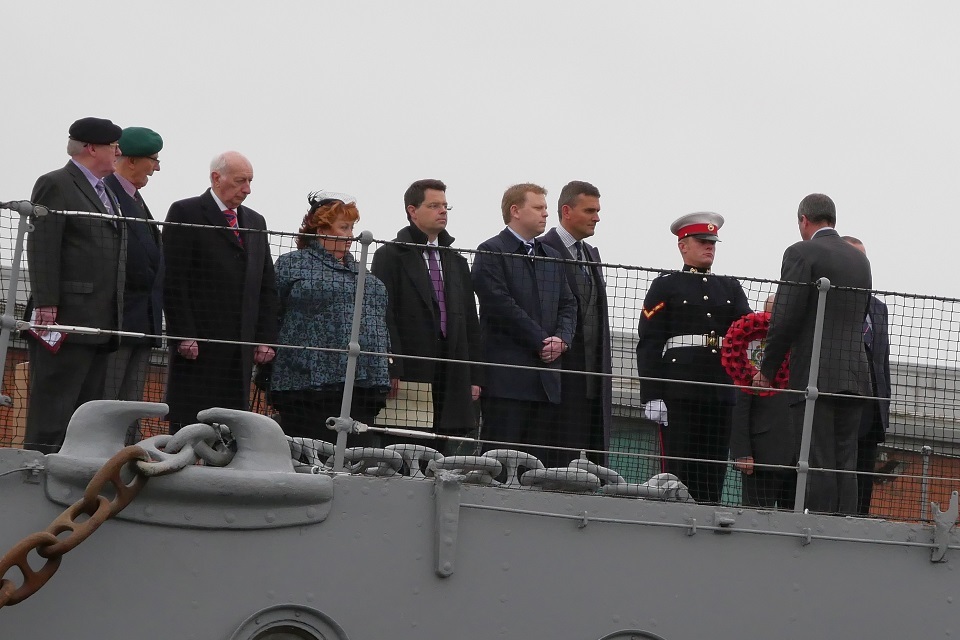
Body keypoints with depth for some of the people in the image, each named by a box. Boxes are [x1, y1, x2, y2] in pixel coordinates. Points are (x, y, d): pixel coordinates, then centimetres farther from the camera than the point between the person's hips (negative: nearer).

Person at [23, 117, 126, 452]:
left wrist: (114, 317, 14)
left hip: (102, 323, 9)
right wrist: (46, 304, -20)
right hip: (69, 319, -9)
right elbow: (41, 248, -13)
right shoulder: (55, 185, -5)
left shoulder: (108, 194, 22)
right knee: (53, 405, -9)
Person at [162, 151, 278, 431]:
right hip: (198, 343, -6)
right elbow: (174, 281, -7)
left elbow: (267, 286, 19)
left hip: (241, 347, 6)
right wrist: (184, 335, -14)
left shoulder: (255, 222, 19)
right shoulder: (186, 213, -1)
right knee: (189, 422, -7)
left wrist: (265, 338, 8)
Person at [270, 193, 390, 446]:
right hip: (309, 385, -6)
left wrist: (382, 373, 18)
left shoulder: (359, 271, 22)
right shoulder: (292, 264, 3)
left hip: (362, 386, 6)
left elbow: (379, 324, 26)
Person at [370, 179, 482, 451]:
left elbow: (470, 323, 20)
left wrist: (474, 377, 12)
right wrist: (392, 371, -15)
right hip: (409, 374, -6)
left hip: (451, 377, 6)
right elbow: (384, 317, -7)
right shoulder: (390, 256, 1)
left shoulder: (457, 262, 22)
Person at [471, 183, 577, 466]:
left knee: (542, 461, 3)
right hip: (506, 376, -7)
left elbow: (568, 304, 18)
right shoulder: (491, 252, -2)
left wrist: (562, 338, -3)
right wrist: (540, 341, -12)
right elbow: (500, 304, -11)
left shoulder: (552, 257, 21)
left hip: (547, 377, 7)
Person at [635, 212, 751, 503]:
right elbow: (649, 343, -2)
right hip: (679, 391, -4)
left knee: (713, 475, 3)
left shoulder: (731, 288, 20)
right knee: (678, 471, -5)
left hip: (721, 392, 4)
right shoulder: (665, 286, 6)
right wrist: (651, 396, -11)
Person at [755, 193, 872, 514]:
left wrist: (767, 370, -1)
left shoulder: (801, 253, -4)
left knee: (818, 465, -8)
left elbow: (786, 317, -10)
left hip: (814, 376, -6)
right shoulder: (860, 260, 17)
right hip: (854, 376, 6)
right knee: (845, 466, 5)